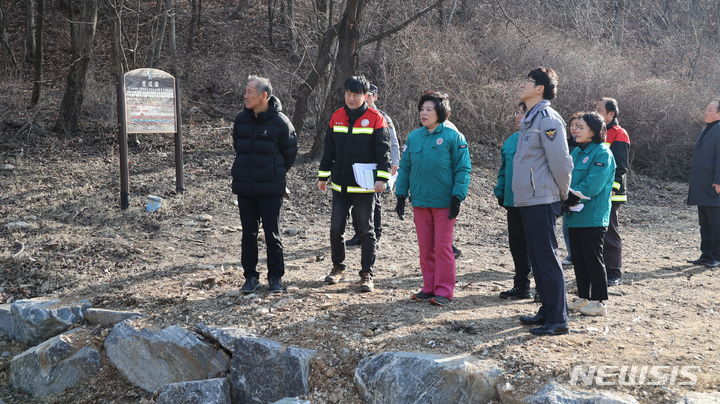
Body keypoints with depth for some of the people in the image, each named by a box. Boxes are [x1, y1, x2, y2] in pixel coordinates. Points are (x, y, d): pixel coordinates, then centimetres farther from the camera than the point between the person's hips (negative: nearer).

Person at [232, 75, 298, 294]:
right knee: (248, 233, 9)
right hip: (244, 187, 4)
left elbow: (290, 152, 2)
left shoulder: (280, 122, -10)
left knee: (272, 234, 2)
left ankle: (275, 277, 15)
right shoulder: (241, 119, 3)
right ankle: (250, 276, 19)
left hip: (270, 188, -4)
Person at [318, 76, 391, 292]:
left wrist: (382, 178, -14)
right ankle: (338, 267, 27)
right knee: (336, 228, 8)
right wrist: (323, 176, 12)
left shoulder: (375, 119, -5)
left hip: (364, 187, -4)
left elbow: (383, 151, -7)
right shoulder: (336, 118, 8)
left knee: (366, 231, 4)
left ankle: (366, 274, 12)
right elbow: (329, 150, 14)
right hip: (340, 186, 4)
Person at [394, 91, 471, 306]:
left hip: (444, 202, -5)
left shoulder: (453, 136, -6)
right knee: (425, 247, 10)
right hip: (420, 200, 5)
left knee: (443, 246, -1)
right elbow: (404, 167, 12)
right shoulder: (414, 136, 7)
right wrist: (401, 195, 7)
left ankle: (444, 290, 6)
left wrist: (457, 196, -12)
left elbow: (463, 169, -6)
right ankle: (429, 287, 20)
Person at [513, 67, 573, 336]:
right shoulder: (529, 119, 16)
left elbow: (560, 161, -18)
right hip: (528, 200, 10)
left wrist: (564, 194, -6)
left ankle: (558, 319, 1)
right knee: (537, 258, 15)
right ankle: (547, 311, 25)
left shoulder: (547, 118, -14)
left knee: (546, 258, -5)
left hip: (542, 201, -10)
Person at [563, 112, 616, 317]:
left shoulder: (602, 154, -11)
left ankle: (599, 302, 7)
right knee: (578, 259, 13)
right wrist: (565, 199, -4)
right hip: (574, 216, 8)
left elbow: (592, 186, -19)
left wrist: (570, 197, -17)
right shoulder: (576, 152, 14)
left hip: (592, 217, -8)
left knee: (593, 259, -2)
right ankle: (583, 298, 23)